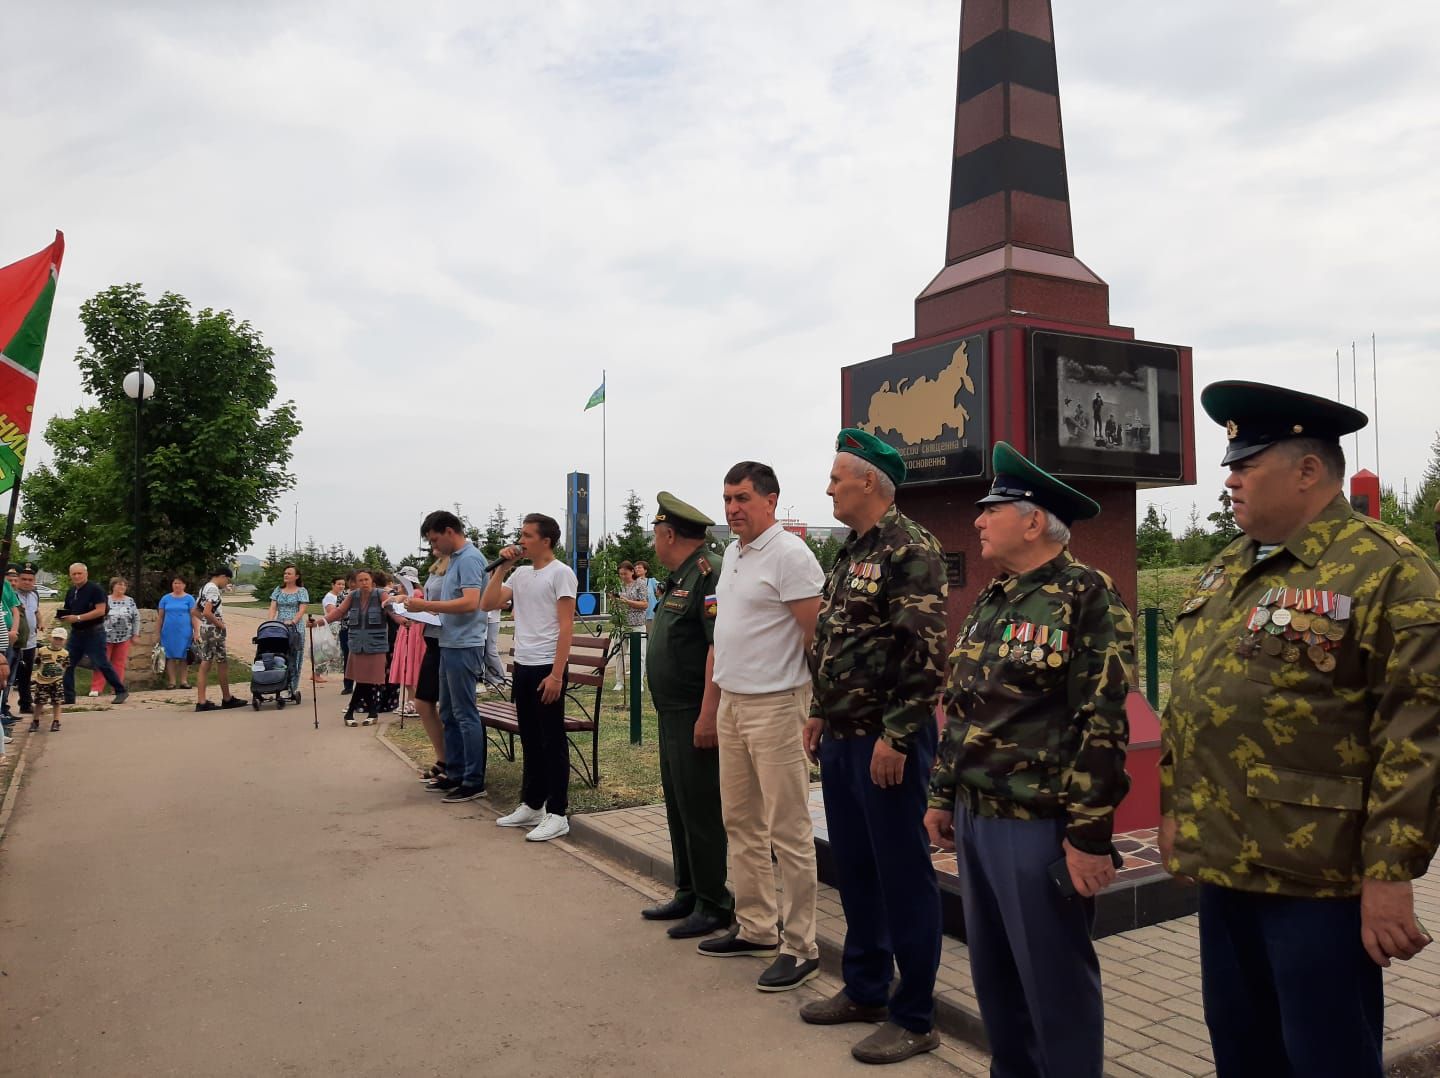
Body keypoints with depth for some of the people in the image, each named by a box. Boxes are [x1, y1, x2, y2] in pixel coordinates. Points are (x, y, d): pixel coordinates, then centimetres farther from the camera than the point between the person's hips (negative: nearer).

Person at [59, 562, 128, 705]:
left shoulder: (94, 589, -11)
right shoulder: (71, 592, 12)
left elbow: (100, 610, -19)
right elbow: (67, 611, 20)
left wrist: (78, 618, -24)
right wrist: (62, 617, -4)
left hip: (93, 633, -7)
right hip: (76, 633, 7)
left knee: (101, 664, -6)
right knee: (67, 665, 5)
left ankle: (121, 691, 4)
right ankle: (68, 697, 14)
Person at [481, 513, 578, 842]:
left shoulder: (561, 573, -9)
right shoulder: (520, 574, 12)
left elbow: (565, 626, -13)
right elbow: (488, 604, 8)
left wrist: (556, 675, -19)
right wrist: (503, 567, 2)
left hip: (547, 668, -7)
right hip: (523, 666, 7)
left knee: (552, 741, -1)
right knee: (530, 740, 15)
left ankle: (557, 814, 6)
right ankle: (531, 805, 26)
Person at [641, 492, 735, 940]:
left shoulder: (711, 572, -17)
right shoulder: (681, 576, 16)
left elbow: (721, 647, -25)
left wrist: (707, 715, -27)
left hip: (698, 716, -10)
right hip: (673, 713, 10)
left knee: (700, 808, -2)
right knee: (678, 804, 17)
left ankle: (715, 905, 11)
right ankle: (688, 893, 29)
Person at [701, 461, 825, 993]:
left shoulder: (789, 554, -14)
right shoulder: (732, 553, 13)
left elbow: (817, 635, -16)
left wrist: (812, 705, -13)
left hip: (775, 705, -9)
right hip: (731, 703, 9)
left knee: (788, 831, -1)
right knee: (741, 823, 17)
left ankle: (800, 947, 10)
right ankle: (754, 927, 31)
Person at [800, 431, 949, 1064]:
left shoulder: (912, 550, -14)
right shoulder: (850, 553, 14)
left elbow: (927, 651, -20)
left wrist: (896, 736, -21)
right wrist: (820, 714, 18)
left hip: (887, 741, -9)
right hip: (841, 738, 9)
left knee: (903, 876, 3)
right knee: (853, 868, 17)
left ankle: (914, 1018, 16)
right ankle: (865, 990, 33)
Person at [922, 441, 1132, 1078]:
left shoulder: (1086, 599, -13)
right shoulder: (992, 600, 12)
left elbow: (1102, 725, -17)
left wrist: (1089, 835, -18)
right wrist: (943, 796, 17)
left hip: (1038, 826, -8)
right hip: (975, 816, 8)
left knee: (1055, 982, 6)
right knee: (992, 974, 19)